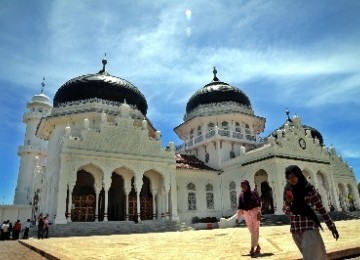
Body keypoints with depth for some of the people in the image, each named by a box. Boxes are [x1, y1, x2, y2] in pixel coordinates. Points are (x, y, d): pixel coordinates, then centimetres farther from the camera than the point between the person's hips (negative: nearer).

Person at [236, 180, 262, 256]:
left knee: (255, 231, -5)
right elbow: (240, 206, 3)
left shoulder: (253, 193, -7)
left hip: (255, 212, -4)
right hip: (246, 214, 4)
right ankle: (257, 246, 29)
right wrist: (238, 216, -2)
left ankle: (252, 248, -4)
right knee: (251, 231, 12)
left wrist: (259, 213, -14)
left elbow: (259, 203, -5)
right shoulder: (241, 195, 2)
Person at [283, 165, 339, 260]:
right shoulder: (287, 190, 4)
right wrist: (287, 202, -11)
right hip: (294, 229, 4)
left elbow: (320, 208, -1)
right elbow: (285, 209, 10)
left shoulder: (309, 188, -7)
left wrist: (331, 226, 1)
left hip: (309, 227, -4)